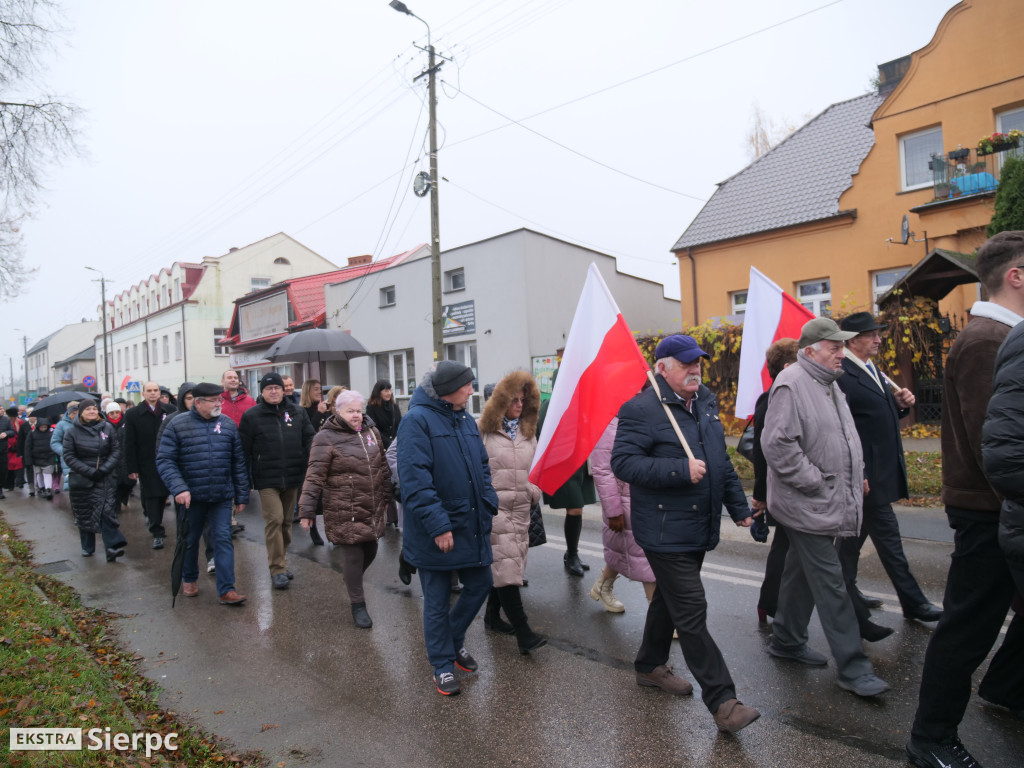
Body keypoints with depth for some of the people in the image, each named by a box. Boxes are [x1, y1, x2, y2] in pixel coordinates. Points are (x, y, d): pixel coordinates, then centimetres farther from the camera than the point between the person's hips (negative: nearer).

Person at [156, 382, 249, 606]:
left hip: (222, 496, 1)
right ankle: (189, 579, 39)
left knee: (223, 539, -3)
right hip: (190, 495, -1)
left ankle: (227, 590, 1)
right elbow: (165, 461, -9)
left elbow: (238, 462, 6)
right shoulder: (177, 425, -6)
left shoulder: (228, 424, 2)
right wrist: (179, 488, -22)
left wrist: (242, 495, 5)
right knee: (190, 540, 16)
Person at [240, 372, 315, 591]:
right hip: (267, 479, -3)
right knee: (274, 520, -9)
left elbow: (309, 442, 7)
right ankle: (277, 569, 0)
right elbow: (244, 450, 0)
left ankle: (280, 560, 29)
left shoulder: (297, 413, 6)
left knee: (286, 521, 13)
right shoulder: (251, 416, -1)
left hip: (293, 477, 3)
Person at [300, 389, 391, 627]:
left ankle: (353, 582, 45)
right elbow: (314, 476, -13)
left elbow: (382, 467, 18)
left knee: (370, 551, 15)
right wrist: (307, 509, -14)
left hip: (373, 509, 6)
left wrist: (386, 496, 20)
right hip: (344, 512, -6)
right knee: (353, 555, 0)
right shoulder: (326, 438, -10)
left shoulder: (371, 432, 9)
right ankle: (358, 605, 17)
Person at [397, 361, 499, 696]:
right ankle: (443, 666, 28)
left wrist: (488, 508, 4)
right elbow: (415, 480, -23)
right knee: (437, 602, 9)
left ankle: (454, 640, 41)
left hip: (472, 526, 7)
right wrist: (438, 525, -24)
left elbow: (482, 468, 14)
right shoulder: (416, 421, -16)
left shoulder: (466, 421, 9)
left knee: (479, 585, 17)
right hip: (435, 534, -7)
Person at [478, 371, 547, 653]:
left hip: (520, 509, 6)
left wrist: (534, 492, 4)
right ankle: (523, 632, -6)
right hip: (493, 507, -6)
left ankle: (492, 615, 31)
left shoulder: (529, 433, 14)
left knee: (501, 564, 13)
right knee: (505, 565, -8)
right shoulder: (483, 431, -5)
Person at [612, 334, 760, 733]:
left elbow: (721, 461, 20)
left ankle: (650, 666, 41)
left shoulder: (705, 404, 11)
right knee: (692, 614, -4)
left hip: (699, 528, 9)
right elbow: (623, 462, -23)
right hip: (665, 532, -9)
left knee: (669, 599, 22)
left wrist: (739, 507, 19)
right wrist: (681, 470, -27)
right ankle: (722, 702, 8)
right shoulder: (642, 409, -16)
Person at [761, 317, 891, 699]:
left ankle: (787, 641, 33)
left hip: (827, 505, 10)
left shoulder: (829, 384, 14)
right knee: (831, 586, -3)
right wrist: (816, 483, -19)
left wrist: (855, 474, 15)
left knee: (802, 574, 19)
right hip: (808, 506, -10)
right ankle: (854, 668, 6)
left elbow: (843, 437, 27)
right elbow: (778, 444, -24)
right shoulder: (791, 384, -18)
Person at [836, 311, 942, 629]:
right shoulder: (842, 376, -18)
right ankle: (913, 602, 19)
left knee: (854, 534, 16)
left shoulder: (873, 371, 13)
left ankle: (848, 593, 27)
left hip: (883, 472, 9)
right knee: (888, 537, 3)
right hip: (866, 475, -9)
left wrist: (900, 403, -1)